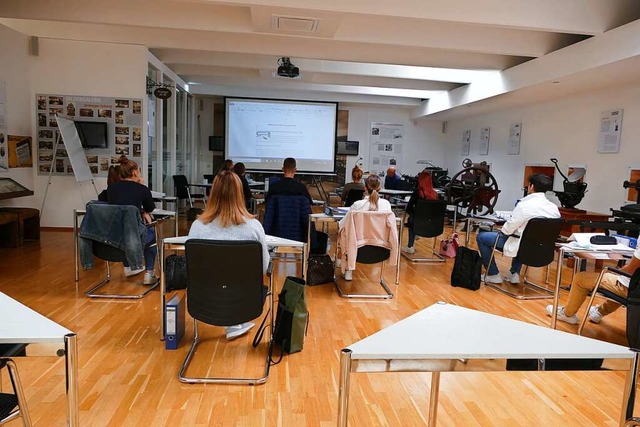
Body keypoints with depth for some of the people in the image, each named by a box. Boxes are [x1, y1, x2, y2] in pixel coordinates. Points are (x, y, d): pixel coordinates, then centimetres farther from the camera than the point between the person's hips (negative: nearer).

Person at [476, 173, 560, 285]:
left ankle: (494, 275, 12)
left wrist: (502, 231, 6)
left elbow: (508, 228, -18)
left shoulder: (524, 205, -22)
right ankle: (514, 273, 32)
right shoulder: (554, 208, -3)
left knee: (481, 237, 7)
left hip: (522, 246, -7)